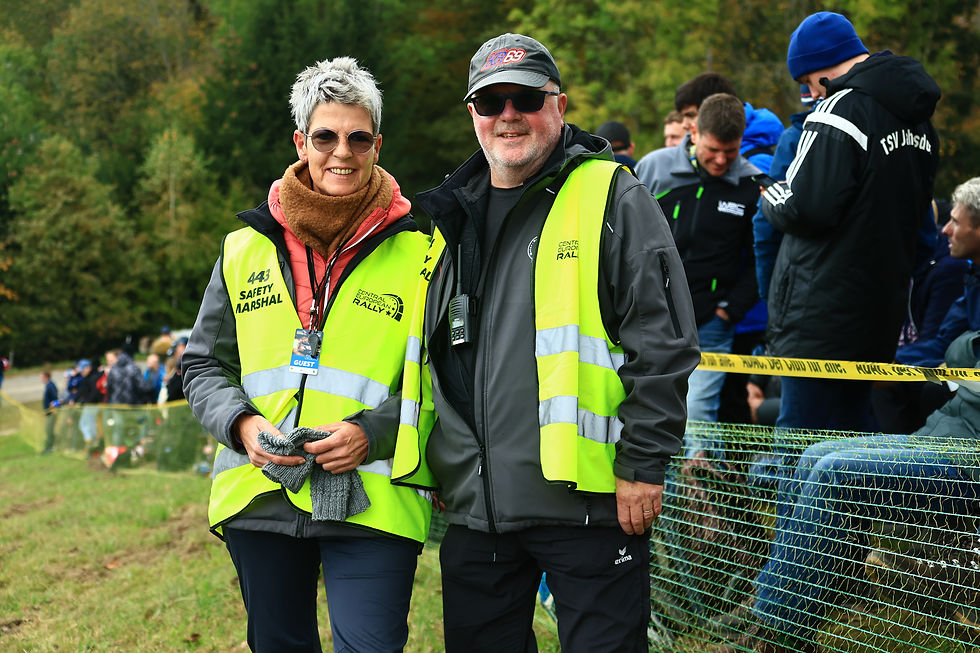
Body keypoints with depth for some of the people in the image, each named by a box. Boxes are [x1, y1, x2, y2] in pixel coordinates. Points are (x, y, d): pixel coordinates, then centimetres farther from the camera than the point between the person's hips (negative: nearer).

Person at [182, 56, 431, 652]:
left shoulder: (418, 251, -1)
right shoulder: (245, 249, 9)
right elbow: (204, 364, 15)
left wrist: (373, 433, -15)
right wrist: (241, 424, -5)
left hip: (371, 502, -3)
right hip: (258, 497, 4)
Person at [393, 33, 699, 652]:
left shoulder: (613, 199, -3)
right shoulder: (451, 218, 15)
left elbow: (663, 343, -8)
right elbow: (426, 355, 25)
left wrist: (642, 465, -12)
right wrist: (432, 469, 20)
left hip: (585, 504, -6)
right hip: (473, 508, 6)